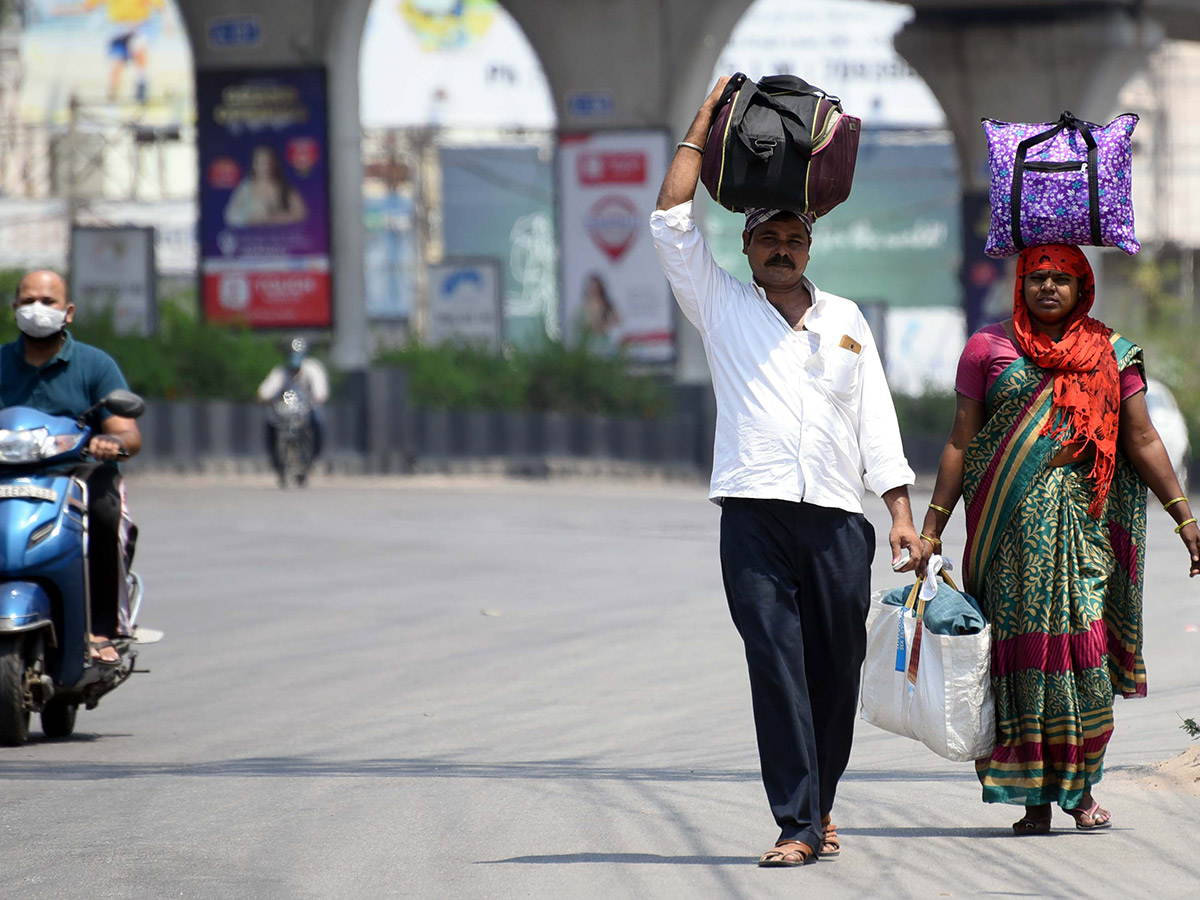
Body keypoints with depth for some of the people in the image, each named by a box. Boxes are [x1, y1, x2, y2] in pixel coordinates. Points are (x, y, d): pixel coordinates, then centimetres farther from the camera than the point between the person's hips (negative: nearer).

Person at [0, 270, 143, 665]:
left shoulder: (95, 365, 7)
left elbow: (129, 435, -1)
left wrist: (112, 442, -26)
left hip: (84, 474, -1)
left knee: (105, 513, -36)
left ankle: (104, 631, -26)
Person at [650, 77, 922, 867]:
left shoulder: (846, 320, 19)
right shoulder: (723, 307, 14)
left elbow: (876, 421, 15)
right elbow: (672, 224, 6)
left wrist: (902, 513, 7)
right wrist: (704, 129, 9)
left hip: (837, 517, 2)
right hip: (756, 515, -2)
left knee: (838, 669, 4)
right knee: (776, 665, -10)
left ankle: (819, 803, 21)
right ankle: (797, 824, -13)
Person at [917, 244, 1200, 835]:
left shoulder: (1111, 354, 11)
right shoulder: (989, 349, 8)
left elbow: (1142, 442, 10)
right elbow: (961, 443, 8)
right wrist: (932, 526, 4)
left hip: (1084, 519, 1)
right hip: (1011, 522, -1)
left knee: (1085, 646, -6)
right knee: (1022, 647, -4)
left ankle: (1081, 789, 7)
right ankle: (1034, 799, 1)